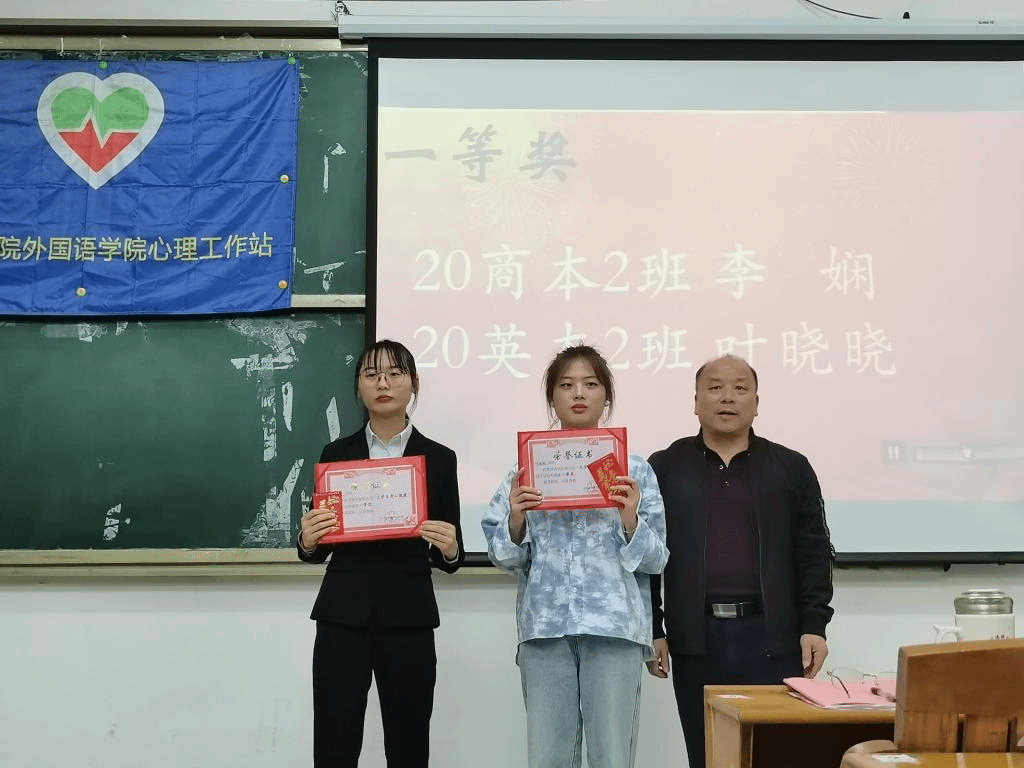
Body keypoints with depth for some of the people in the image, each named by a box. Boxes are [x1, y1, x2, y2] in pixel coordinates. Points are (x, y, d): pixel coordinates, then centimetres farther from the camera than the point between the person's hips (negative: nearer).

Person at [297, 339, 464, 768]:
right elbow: (318, 550, 10)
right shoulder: (336, 454, 7)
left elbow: (450, 559, 6)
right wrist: (307, 541, -11)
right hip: (342, 619, 1)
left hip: (408, 621, 0)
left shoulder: (439, 459, 5)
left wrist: (449, 549, -15)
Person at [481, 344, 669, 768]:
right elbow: (504, 556, 9)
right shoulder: (528, 467, 9)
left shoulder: (634, 469, 6)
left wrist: (630, 520, -14)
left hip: (614, 625, -1)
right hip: (544, 625, 1)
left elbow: (654, 559, 4)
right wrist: (516, 519, -10)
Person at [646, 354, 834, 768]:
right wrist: (651, 630, -1)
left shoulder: (792, 469, 8)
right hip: (695, 639, 0)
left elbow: (814, 556, 6)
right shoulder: (664, 468, 6)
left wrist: (814, 626, -2)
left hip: (772, 636, 0)